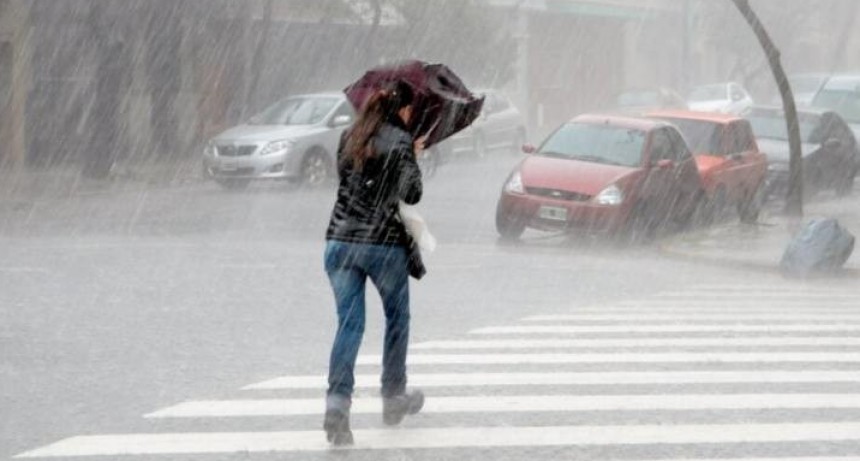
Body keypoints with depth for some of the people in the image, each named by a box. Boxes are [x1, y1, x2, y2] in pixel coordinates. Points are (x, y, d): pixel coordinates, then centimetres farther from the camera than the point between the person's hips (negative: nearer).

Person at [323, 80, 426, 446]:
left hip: (340, 241, 4)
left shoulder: (350, 138, 9)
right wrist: (412, 161, 8)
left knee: (349, 323, 1)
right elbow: (412, 193, -11)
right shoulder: (400, 141, -8)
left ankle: (337, 402, -17)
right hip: (385, 243, -4)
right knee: (397, 319, 18)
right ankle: (393, 398, 27)